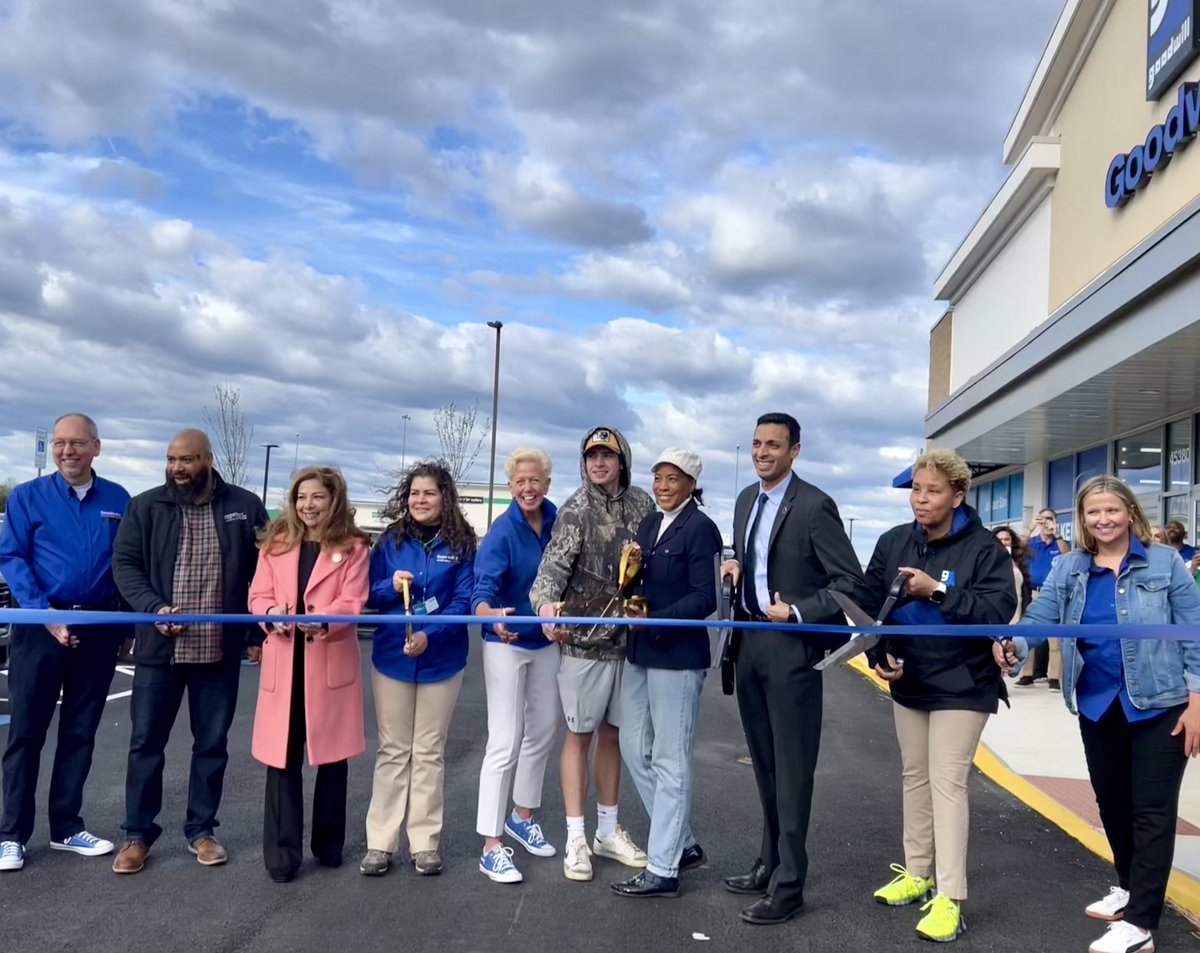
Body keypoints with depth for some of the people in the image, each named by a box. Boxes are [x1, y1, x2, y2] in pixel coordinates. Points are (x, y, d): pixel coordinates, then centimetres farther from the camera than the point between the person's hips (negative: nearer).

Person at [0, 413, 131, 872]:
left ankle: (67, 827, 21)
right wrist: (45, 615, -16)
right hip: (41, 625, -2)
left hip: (99, 628, 2)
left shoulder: (118, 500, 6)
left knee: (80, 731, 10)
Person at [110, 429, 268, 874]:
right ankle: (138, 833, 22)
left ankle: (201, 829, 26)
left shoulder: (245, 507, 1)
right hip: (159, 647, 0)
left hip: (220, 650, 0)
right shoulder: (146, 507, 1)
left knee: (212, 743, 11)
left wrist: (258, 631, -1)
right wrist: (155, 609, -17)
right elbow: (124, 564, -1)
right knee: (146, 741, 8)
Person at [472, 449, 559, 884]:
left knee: (542, 732, 17)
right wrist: (493, 615, -50)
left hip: (546, 641, 6)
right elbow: (482, 590, -30)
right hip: (507, 644, -6)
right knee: (505, 743, -7)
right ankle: (491, 847, 1)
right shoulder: (502, 532, -20)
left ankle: (522, 817, 37)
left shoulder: (556, 522, -6)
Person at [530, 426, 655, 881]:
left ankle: (608, 831, 27)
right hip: (584, 639, -4)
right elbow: (555, 563, -20)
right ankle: (576, 839, 14)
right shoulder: (576, 510, -8)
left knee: (612, 733, 14)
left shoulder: (641, 503, 5)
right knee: (579, 736, 4)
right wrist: (547, 602, -39)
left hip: (628, 638, 4)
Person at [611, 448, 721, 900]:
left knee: (669, 761, 1)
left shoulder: (701, 528, -11)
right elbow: (639, 584, 13)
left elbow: (706, 598, -16)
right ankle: (683, 844, 28)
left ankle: (663, 868, 11)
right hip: (639, 651, 8)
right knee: (635, 749, 13)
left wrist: (654, 621, -22)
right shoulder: (649, 524, 12)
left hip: (677, 655, -8)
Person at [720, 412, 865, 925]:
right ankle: (771, 863, 30)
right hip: (750, 642, 8)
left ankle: (788, 884, 10)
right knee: (765, 764, 17)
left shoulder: (814, 505, -13)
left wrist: (797, 612, -18)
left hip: (791, 646, -8)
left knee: (791, 768, 1)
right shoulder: (746, 499, 10)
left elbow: (852, 582, -14)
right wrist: (735, 567, 2)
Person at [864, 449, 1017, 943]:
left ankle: (949, 897, -1)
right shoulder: (894, 542, 0)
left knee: (947, 783, -7)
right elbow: (871, 602, 4)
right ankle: (917, 874, 29)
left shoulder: (983, 547, -13)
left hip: (962, 684, -5)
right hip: (908, 681, 6)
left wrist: (938, 590, -27)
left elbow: (999, 609, -22)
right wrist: (878, 654, -8)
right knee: (915, 777, 15)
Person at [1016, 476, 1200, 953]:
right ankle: (1129, 887, 37)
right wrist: (1011, 645, -26)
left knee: (1152, 810, 0)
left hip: (1159, 705, -4)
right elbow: (1039, 619, -4)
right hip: (1098, 706, 4)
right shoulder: (1067, 569, 2)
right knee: (1111, 803, 16)